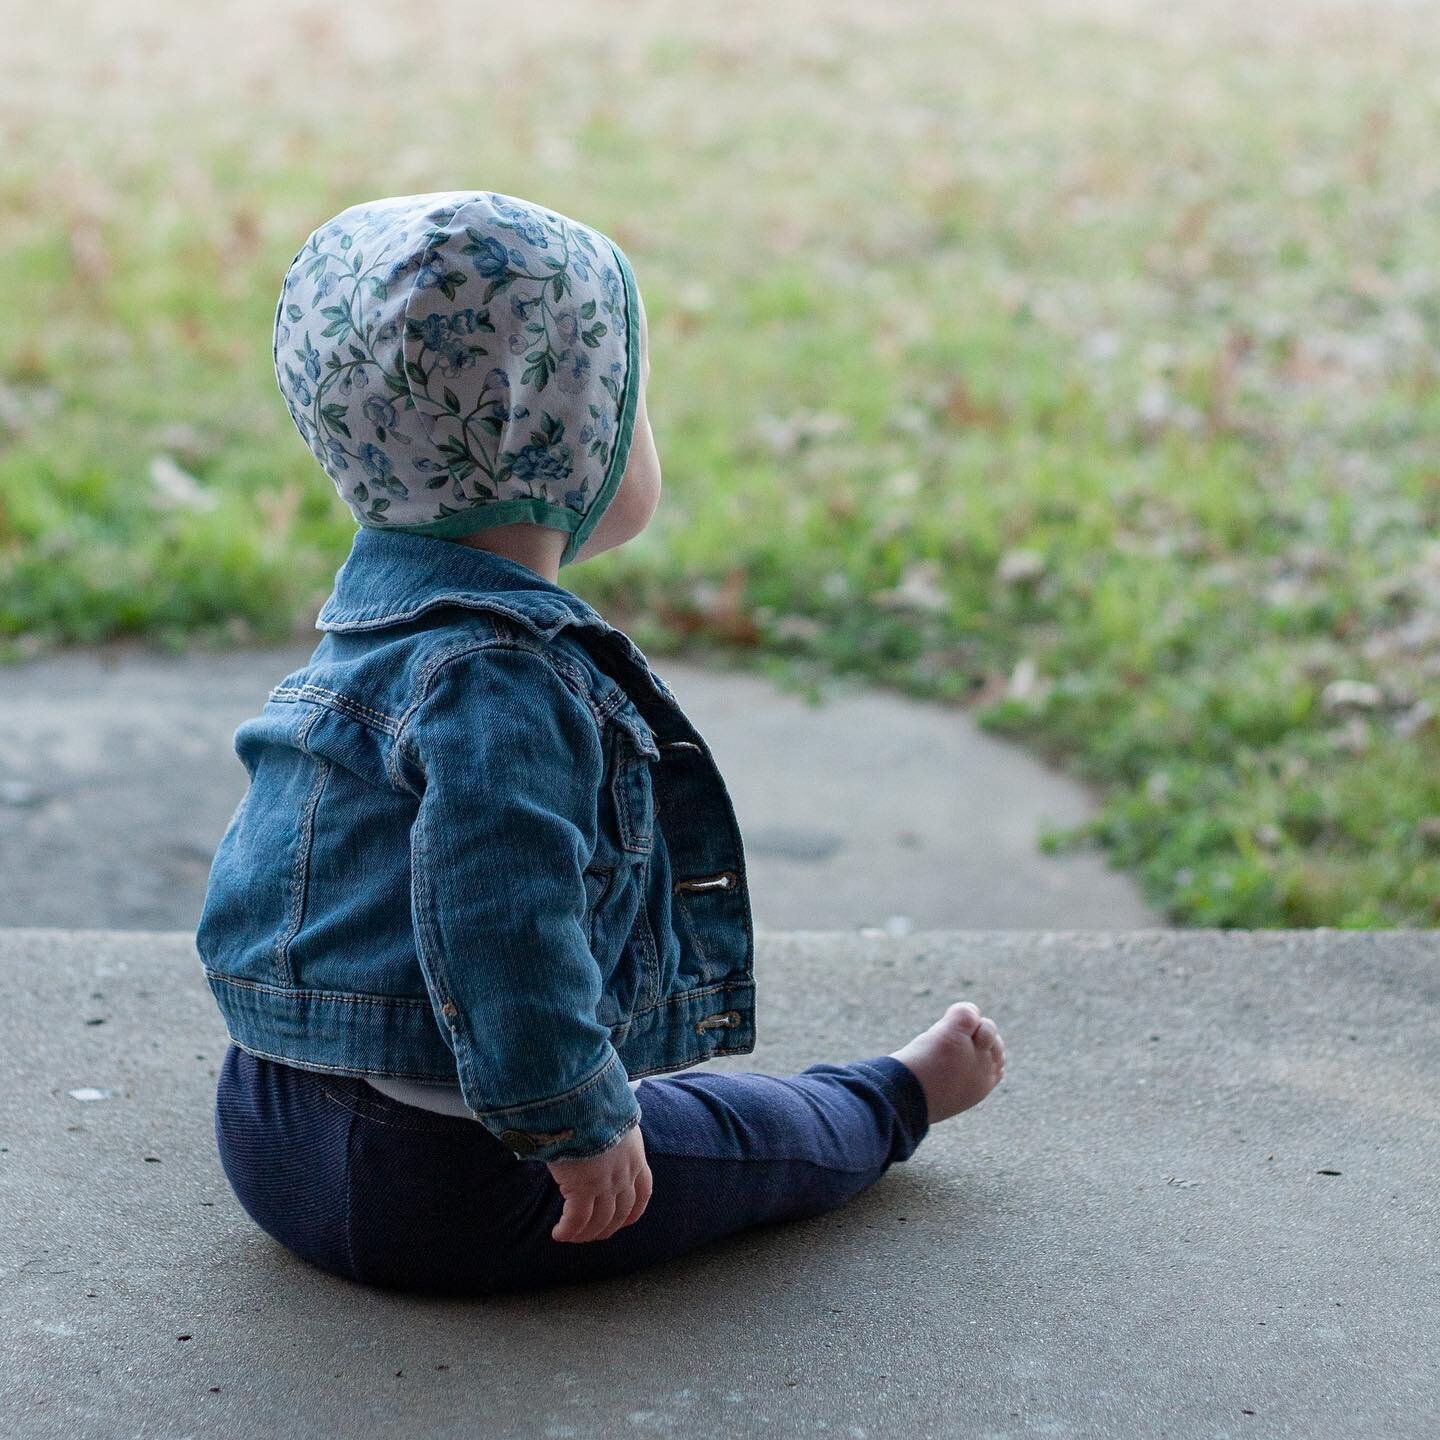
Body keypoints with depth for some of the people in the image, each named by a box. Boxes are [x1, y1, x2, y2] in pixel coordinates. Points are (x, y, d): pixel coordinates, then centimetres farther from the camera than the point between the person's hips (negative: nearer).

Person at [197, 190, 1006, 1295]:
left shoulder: (384, 610, 9)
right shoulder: (503, 676, -26)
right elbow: (499, 915, -33)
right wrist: (575, 1126, -24)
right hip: (434, 1184, -9)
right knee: (763, 1135, 14)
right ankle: (895, 1102, 40)